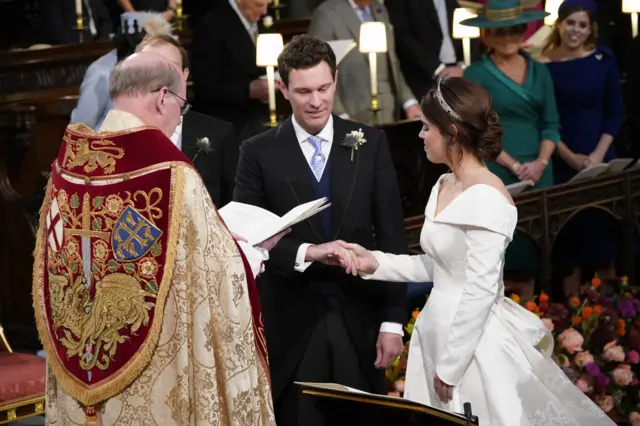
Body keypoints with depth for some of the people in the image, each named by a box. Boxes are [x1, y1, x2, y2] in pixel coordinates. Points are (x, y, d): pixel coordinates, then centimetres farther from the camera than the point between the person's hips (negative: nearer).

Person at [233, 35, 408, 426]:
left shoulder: (370, 144, 3)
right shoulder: (260, 153, -1)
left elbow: (392, 237, 2)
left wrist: (393, 321, -3)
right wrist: (304, 253, -21)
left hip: (358, 318, 1)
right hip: (291, 322, -1)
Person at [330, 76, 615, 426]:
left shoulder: (485, 197, -19)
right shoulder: (444, 187, 8)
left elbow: (480, 290, -21)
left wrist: (450, 367, -18)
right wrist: (375, 263, 4)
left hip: (475, 342, -8)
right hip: (439, 331, 9)